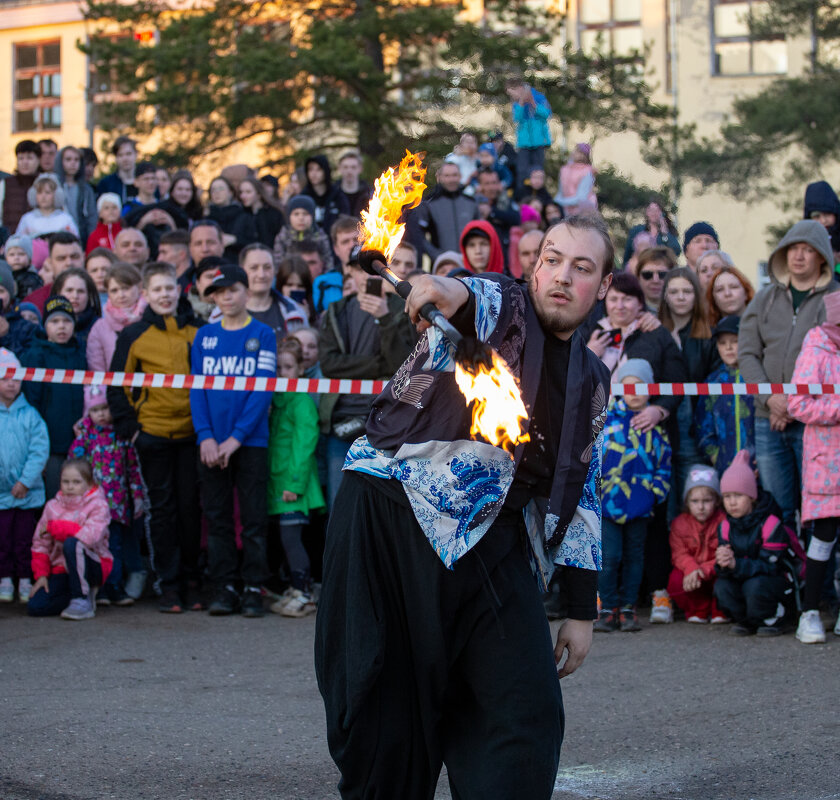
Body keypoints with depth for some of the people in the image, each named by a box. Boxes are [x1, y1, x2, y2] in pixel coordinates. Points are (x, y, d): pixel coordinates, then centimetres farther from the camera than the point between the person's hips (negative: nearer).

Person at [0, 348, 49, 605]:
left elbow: (40, 449, -5)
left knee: (25, 538, 6)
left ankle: (25, 580, 16)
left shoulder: (30, 415, -2)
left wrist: (26, 481, -12)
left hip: (28, 491, 0)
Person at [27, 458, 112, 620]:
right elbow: (40, 543, 8)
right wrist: (41, 575, -4)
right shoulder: (52, 506, 5)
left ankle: (81, 600, -24)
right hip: (61, 569, 5)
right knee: (34, 607, -15)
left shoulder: (98, 505, -9)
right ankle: (87, 594, 7)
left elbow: (90, 536, -28)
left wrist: (53, 527, -20)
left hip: (94, 566, -5)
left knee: (72, 543, -36)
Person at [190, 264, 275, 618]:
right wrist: (205, 436, -8)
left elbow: (263, 389, -6)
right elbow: (197, 387, 5)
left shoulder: (263, 335, 1)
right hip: (211, 443, 3)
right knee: (217, 517, 5)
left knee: (253, 516, 1)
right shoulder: (205, 336, 9)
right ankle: (224, 588, 11)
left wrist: (236, 437, -13)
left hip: (251, 440, -3)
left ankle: (253, 589, 7)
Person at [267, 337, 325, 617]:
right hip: (278, 482, 8)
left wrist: (295, 483, -18)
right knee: (287, 538, 10)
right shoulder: (276, 399, 14)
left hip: (294, 483, -8)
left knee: (290, 536, -9)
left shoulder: (302, 401, -9)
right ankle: (296, 589, 18)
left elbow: (304, 444, -14)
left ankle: (303, 594, -5)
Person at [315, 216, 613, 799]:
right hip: (390, 511, -4)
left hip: (488, 543, 4)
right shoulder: (497, 306, 2)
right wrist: (454, 290, -50)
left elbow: (580, 496, 20)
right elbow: (471, 300, -24)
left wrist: (582, 612, 16)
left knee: (528, 715, -5)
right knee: (383, 712, 0)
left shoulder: (591, 383, 16)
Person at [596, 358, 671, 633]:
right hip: (607, 501, -2)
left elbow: (664, 465, 12)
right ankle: (608, 608, 3)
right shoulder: (606, 418, 1)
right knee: (610, 556, -7)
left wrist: (655, 491, -1)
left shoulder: (656, 426, 8)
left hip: (640, 505, 3)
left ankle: (628, 608, 17)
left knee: (634, 556, 9)